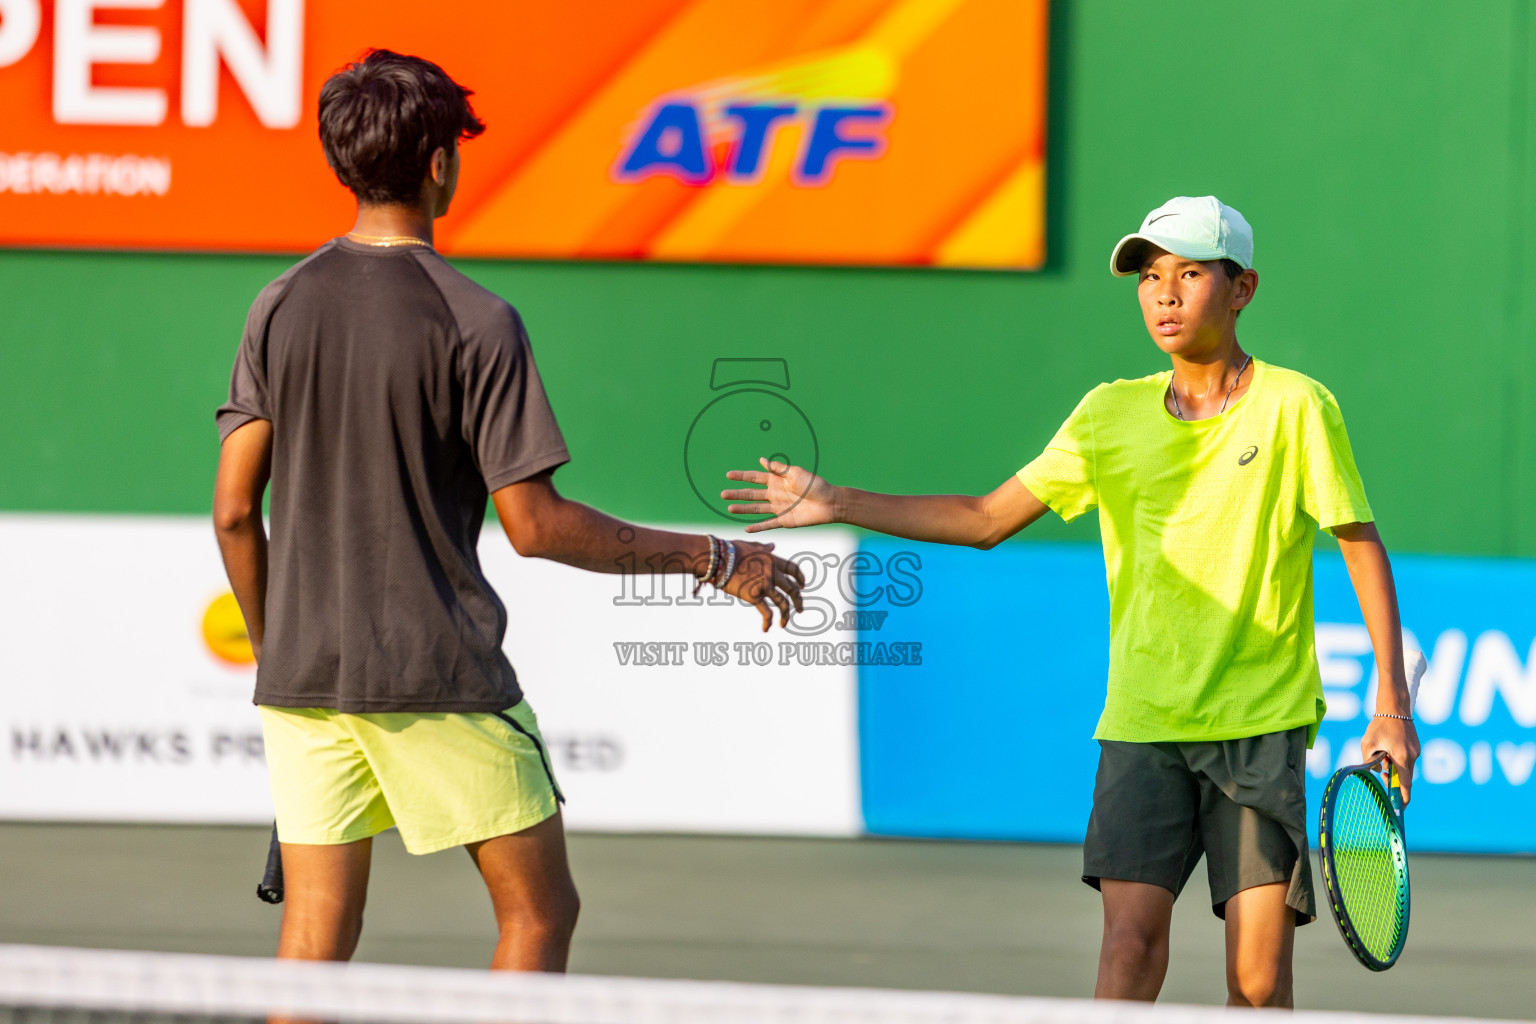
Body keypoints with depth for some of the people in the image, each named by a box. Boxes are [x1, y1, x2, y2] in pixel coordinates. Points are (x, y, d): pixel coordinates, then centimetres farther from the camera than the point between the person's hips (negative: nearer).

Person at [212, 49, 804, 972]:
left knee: (318, 932, 6)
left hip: (304, 677, 5)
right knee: (539, 912, 7)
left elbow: (234, 510, 5)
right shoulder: (476, 323, -11)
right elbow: (534, 525, -12)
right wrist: (712, 561, -5)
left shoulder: (281, 306, 4)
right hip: (440, 679, -5)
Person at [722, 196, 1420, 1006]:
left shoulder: (1295, 407, -2)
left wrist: (1392, 705, -8)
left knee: (1258, 981, -6)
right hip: (1142, 725, 3)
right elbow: (987, 519, 14)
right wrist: (837, 504, 8)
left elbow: (1363, 549, -1)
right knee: (1129, 940, -13)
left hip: (1260, 726, -3)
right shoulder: (1111, 414, 8)